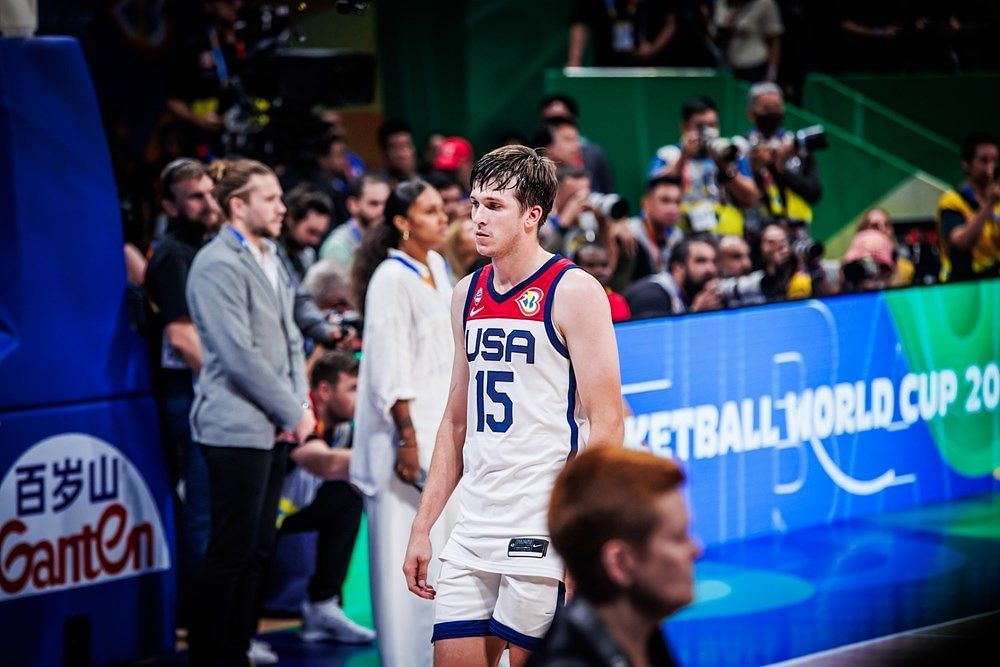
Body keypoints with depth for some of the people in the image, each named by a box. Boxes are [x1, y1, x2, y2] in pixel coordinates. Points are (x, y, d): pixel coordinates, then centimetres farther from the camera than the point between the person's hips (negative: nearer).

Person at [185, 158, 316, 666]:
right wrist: (292, 413, -12)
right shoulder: (219, 265, -13)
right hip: (237, 427, -9)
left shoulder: (269, 259, 13)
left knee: (257, 548, 11)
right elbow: (240, 354, -17)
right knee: (232, 549, -5)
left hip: (273, 427, 9)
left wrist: (301, 403, 4)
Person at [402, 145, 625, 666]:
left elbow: (606, 425, -11)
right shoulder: (468, 294, 14)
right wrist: (423, 526, 15)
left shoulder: (574, 292, -7)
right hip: (473, 534, 6)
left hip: (545, 533, -6)